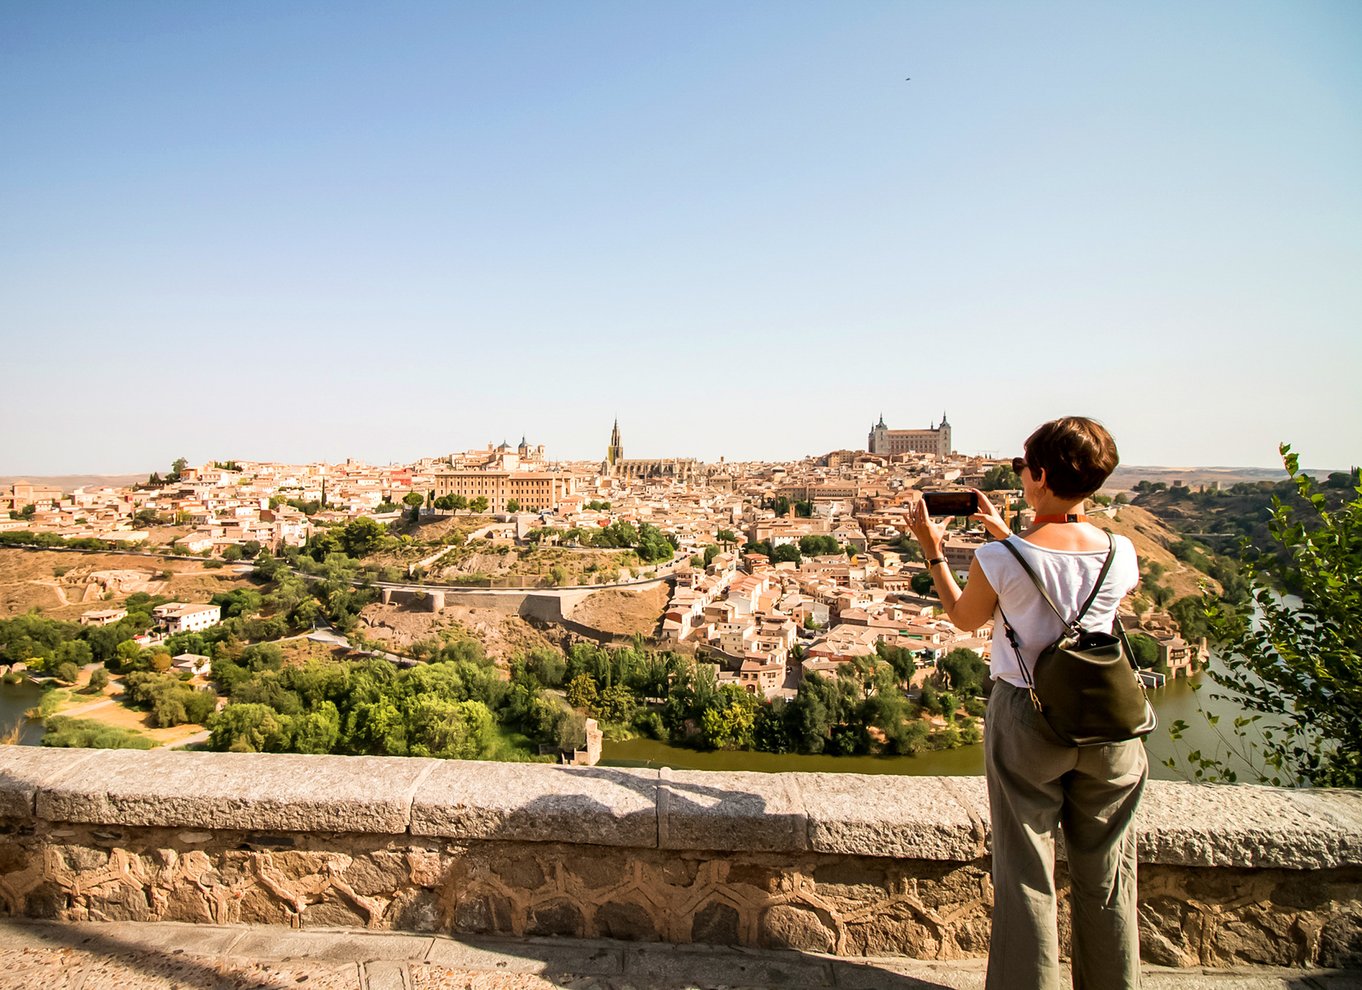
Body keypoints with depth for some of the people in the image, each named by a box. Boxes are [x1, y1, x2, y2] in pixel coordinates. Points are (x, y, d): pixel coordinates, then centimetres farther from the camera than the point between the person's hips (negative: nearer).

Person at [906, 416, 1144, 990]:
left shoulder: (998, 560, -19)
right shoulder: (1121, 554, -7)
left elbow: (964, 619, 1)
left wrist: (932, 551, 9)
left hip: (1026, 717, -3)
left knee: (1027, 872, 13)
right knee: (1105, 872, 20)